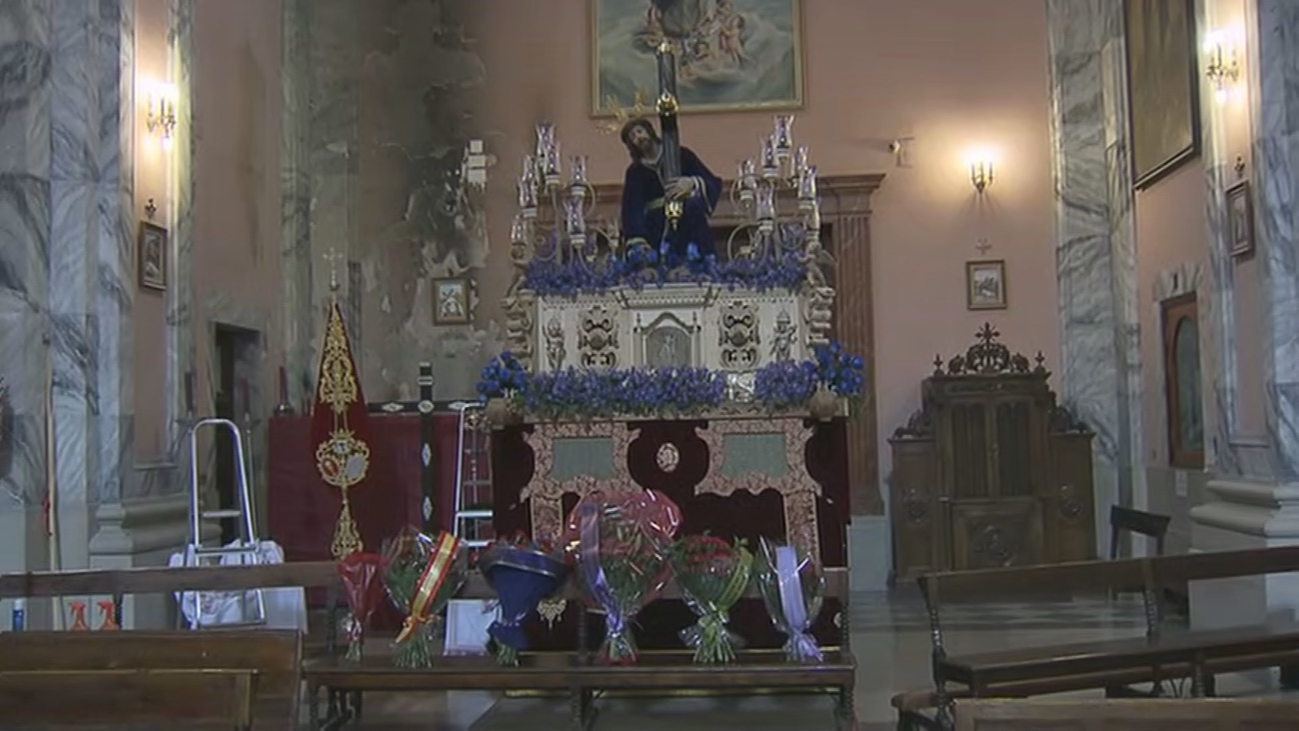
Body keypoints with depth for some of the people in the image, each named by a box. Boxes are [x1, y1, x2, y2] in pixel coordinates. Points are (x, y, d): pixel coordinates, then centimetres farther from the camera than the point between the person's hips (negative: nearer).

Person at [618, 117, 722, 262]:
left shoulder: (681, 156, 3)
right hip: (658, 231, 1)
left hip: (689, 224, -1)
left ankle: (693, 255, -28)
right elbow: (632, 208, -8)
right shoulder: (635, 172, 6)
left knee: (694, 205, -32)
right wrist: (637, 240, -26)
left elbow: (714, 183, -6)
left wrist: (693, 183, -29)